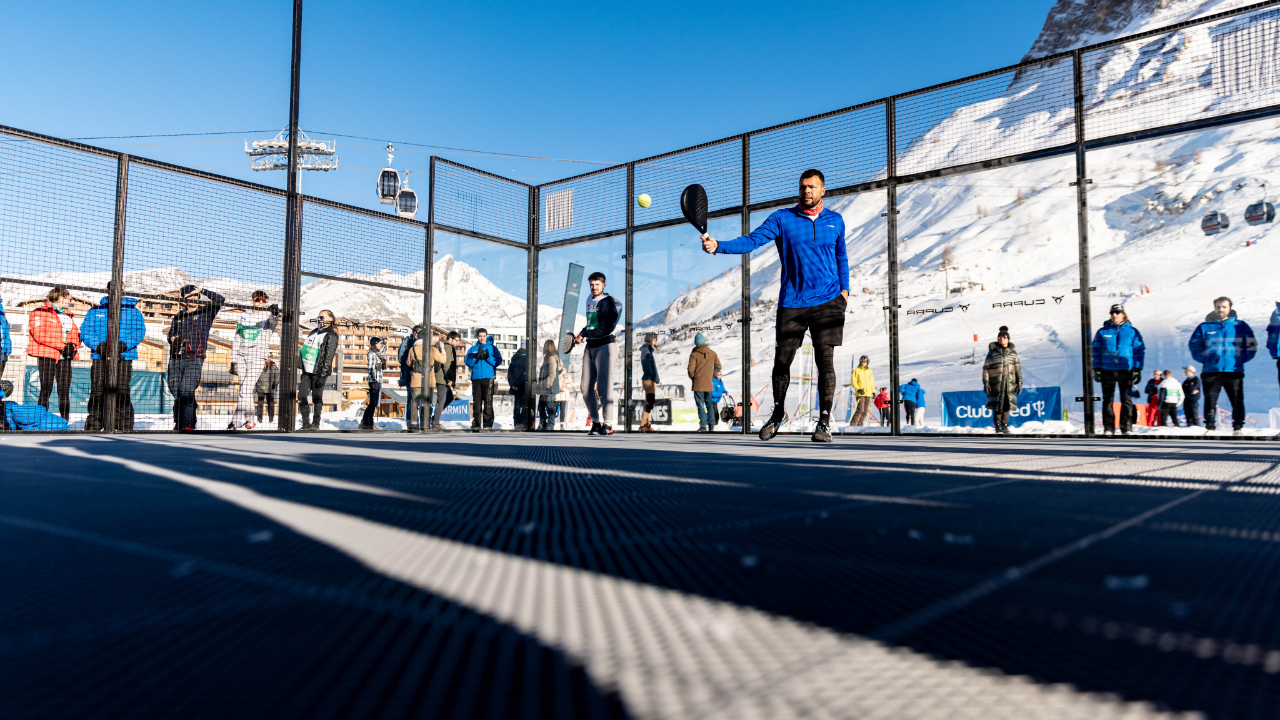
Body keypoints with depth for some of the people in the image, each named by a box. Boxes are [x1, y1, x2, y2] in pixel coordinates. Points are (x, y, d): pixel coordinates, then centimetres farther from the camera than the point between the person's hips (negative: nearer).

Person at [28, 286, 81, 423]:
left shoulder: (68, 316, 22)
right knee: (46, 389, -7)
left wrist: (73, 345, -5)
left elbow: (76, 334, 18)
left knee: (65, 390, 3)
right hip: (46, 355, -6)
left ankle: (65, 422, 5)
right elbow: (40, 335, -12)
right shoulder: (40, 313, -1)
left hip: (65, 357, 6)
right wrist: (63, 346, -15)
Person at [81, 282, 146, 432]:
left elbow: (139, 330, 1)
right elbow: (85, 330, 9)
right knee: (97, 391, 0)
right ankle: (94, 424, 7)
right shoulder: (95, 311, 17)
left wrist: (124, 344, -15)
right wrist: (97, 345, -10)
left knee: (121, 391, -7)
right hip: (99, 358, 2)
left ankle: (124, 424, -3)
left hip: (123, 358, -2)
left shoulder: (132, 311, 12)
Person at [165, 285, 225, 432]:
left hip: (194, 359, -4)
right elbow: (170, 334, 25)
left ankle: (187, 424, -17)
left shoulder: (205, 313, 7)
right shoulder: (179, 316, 18)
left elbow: (220, 300, -5)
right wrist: (173, 339, 3)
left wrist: (203, 291, -6)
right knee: (176, 391, 4)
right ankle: (179, 423, 17)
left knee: (186, 391, -17)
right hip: (176, 359, 4)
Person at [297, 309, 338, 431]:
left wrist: (322, 375, -16)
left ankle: (316, 423, 8)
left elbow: (328, 357, -11)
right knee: (302, 397, 2)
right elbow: (304, 349, 24)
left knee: (317, 398, -1)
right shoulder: (313, 333, 18)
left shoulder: (331, 336, -5)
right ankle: (306, 423, 9)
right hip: (307, 371, 7)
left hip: (319, 372, -7)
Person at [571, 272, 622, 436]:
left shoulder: (607, 301, -10)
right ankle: (595, 422, 13)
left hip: (605, 345, -8)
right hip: (590, 347, 8)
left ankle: (608, 424, -2)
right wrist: (582, 334, 10)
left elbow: (606, 328, -19)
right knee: (586, 388, 4)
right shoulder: (590, 300, 15)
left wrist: (584, 334, -14)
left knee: (603, 387, -9)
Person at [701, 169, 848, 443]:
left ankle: (824, 422, 5)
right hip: (791, 303, 0)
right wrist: (718, 246, -22)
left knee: (825, 361, -5)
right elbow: (751, 241, -7)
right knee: (782, 361, 2)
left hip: (828, 301, 1)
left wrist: (844, 289, 13)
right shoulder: (782, 218, 3)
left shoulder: (835, 221, 11)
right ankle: (778, 413, 25)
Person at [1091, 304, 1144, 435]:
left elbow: (1139, 351, 7)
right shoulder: (1102, 332, 7)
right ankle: (1108, 427, 9)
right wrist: (1096, 369, 1)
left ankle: (1127, 427, 4)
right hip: (1107, 371, 1)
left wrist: (1138, 370, 0)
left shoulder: (1132, 332, 6)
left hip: (1126, 371, -1)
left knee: (1126, 400, -3)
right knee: (1107, 400, 4)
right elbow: (1096, 351, 9)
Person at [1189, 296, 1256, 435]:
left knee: (1237, 401, 0)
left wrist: (1241, 359, -2)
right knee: (1210, 401, 2)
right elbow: (1194, 345, 12)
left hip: (1233, 371, 0)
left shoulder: (1241, 326, 7)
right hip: (1211, 372, 0)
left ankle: (1238, 427, 10)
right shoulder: (1204, 327, 7)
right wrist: (1204, 359, 0)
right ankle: (1209, 427, 8)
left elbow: (1251, 346, 11)